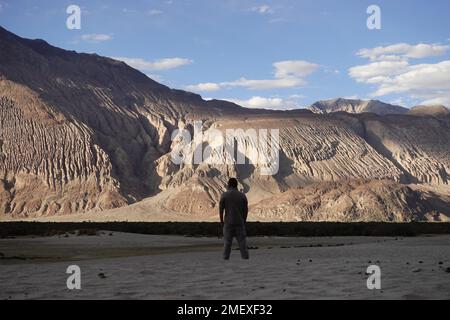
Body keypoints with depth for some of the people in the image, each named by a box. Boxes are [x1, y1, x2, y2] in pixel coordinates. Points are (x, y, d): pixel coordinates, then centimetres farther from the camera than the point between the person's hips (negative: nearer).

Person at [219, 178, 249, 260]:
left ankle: (226, 258, 6)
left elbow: (221, 209, -6)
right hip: (240, 222, 1)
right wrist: (244, 221, 12)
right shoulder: (242, 195, 0)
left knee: (227, 242, 6)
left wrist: (221, 221, 5)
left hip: (228, 222, -1)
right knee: (242, 241, 2)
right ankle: (245, 257, -3)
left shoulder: (224, 195, -5)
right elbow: (246, 210, 1)